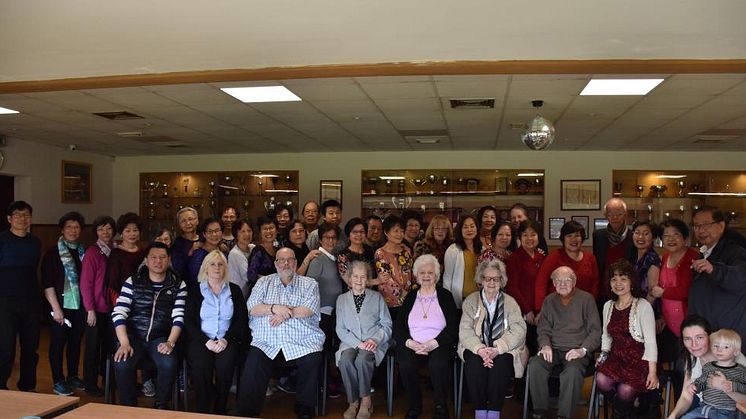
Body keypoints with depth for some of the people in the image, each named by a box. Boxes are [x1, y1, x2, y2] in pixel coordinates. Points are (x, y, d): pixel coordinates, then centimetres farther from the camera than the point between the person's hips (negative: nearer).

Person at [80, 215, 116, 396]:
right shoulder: (92, 252, -9)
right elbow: (85, 283, -10)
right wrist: (90, 310, -12)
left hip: (111, 306, 5)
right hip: (96, 308, -5)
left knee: (109, 345, 12)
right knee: (93, 347, 6)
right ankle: (90, 385, 18)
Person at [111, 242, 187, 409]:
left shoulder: (178, 285, 3)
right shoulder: (133, 282, 3)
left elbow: (179, 318, -3)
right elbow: (118, 313, -5)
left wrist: (170, 342, -17)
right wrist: (124, 343, -17)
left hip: (160, 338, 0)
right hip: (133, 336, 1)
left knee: (169, 364, -30)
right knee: (122, 364, -29)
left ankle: (161, 406, -4)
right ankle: (128, 406, -4)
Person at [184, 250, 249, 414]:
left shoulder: (234, 290, 13)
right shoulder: (195, 292, 11)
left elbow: (241, 319, 6)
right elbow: (188, 321, 3)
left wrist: (226, 339, -11)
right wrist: (206, 341, -13)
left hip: (227, 340, 0)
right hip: (201, 339, 0)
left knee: (225, 363, -30)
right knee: (200, 365, -31)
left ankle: (220, 410, -12)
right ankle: (202, 411, -15)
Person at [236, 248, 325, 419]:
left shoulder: (309, 284, 11)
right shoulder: (264, 282, 17)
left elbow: (309, 310, -4)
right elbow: (252, 308, 3)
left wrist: (285, 312, -10)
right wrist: (274, 308, -12)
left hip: (302, 342, -1)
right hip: (266, 342, 1)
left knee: (312, 360, -27)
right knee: (254, 361, -26)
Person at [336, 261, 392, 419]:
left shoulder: (377, 297, 10)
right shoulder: (342, 299, 13)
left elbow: (387, 325, 7)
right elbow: (340, 329, 5)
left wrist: (375, 339, -13)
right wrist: (357, 343, -11)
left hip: (373, 344, -1)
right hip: (350, 343, 1)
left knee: (362, 358, -34)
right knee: (345, 359, -32)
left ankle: (366, 401, -15)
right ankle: (353, 401, -15)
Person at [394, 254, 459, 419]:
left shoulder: (445, 296, 9)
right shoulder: (410, 298, 15)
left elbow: (453, 327, 1)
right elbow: (398, 327, 9)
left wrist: (432, 344, -13)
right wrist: (410, 343, -11)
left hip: (438, 345, -1)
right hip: (412, 345, 2)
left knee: (438, 364, -34)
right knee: (405, 365, -30)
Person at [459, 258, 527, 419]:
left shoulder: (510, 302, 10)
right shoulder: (471, 301, 11)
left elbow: (518, 331, -4)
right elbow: (465, 330, -2)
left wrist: (498, 349, -21)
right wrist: (480, 349, -21)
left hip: (503, 350, 0)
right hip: (476, 348, 0)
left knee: (500, 364, -32)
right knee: (474, 363, -31)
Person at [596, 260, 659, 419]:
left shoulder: (643, 306, -8)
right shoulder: (608, 306, 10)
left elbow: (650, 341, -11)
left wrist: (652, 372, -15)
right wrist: (603, 354, 2)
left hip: (639, 359, -4)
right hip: (616, 357, 5)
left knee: (625, 390, -27)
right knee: (602, 380, -24)